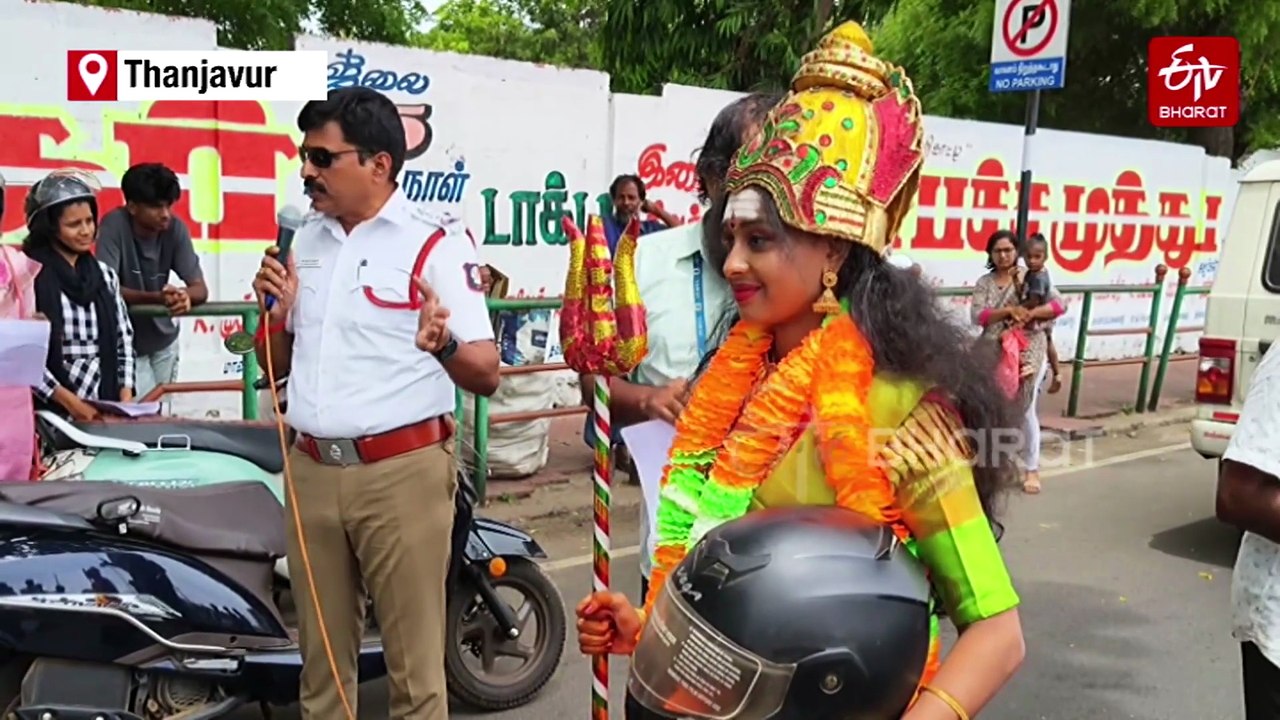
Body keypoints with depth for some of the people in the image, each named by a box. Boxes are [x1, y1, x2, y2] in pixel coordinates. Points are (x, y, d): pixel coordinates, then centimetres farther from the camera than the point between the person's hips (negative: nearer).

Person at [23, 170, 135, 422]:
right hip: (51, 409, -3)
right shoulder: (28, 275, -4)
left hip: (106, 407, 4)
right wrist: (69, 401, -13)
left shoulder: (105, 275, 12)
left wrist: (125, 396, 1)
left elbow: (124, 338, 13)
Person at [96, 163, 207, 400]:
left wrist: (185, 295, -38)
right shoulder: (114, 225, -21)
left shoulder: (176, 228, -12)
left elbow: (200, 288, -14)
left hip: (163, 340, 4)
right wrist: (156, 297, -41)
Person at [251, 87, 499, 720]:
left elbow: (487, 375, -10)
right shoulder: (305, 239, 13)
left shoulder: (435, 241, -7)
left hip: (401, 473, -6)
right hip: (311, 472, 6)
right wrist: (277, 310, 0)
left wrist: (443, 344, -30)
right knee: (321, 662, 16)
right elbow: (275, 365, 20)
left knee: (414, 668, 2)